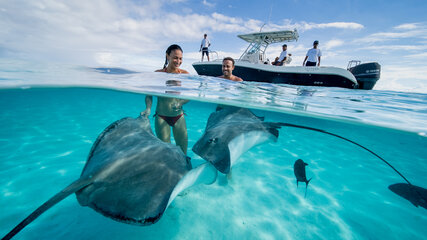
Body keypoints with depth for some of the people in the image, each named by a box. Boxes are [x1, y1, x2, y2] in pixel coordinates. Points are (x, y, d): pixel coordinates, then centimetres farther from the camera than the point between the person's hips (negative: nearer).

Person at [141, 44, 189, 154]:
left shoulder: (184, 74, -2)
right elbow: (149, 94, -2)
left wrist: (180, 103, -24)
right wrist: (148, 108, -19)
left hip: (179, 117, 1)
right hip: (161, 117, -1)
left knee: (183, 147, 7)